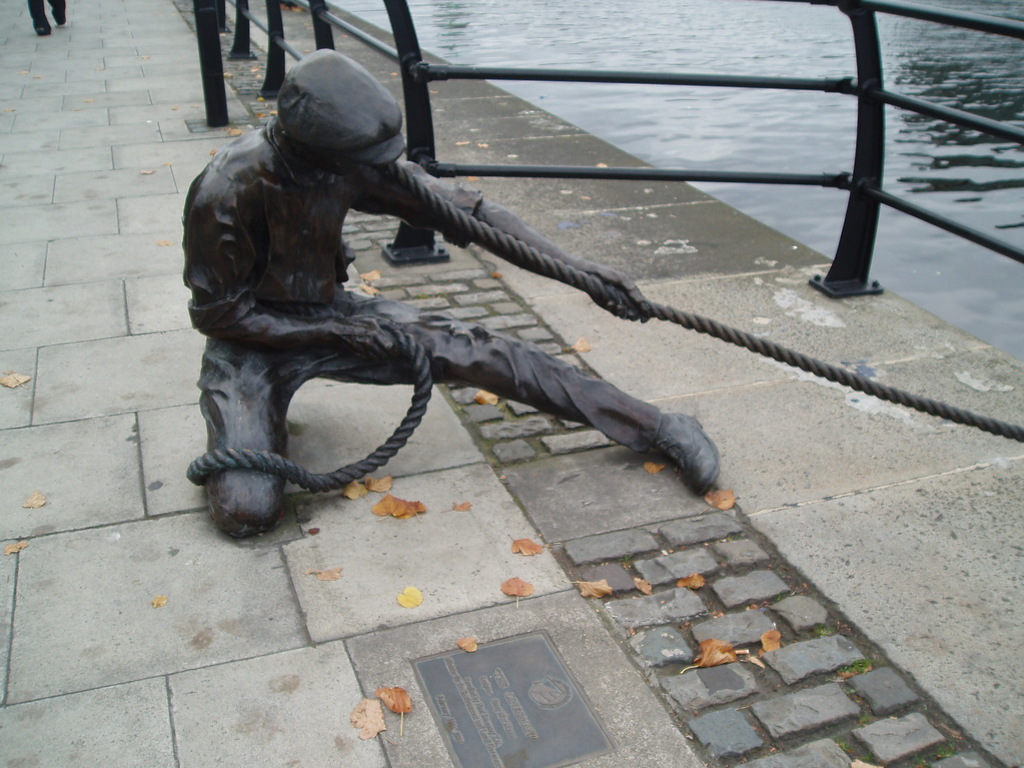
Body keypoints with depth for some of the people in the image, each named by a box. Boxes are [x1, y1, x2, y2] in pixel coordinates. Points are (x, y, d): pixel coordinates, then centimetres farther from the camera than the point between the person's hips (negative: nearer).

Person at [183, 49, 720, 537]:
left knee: (476, 352, -12)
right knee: (247, 512, -22)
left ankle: (660, 430, -4)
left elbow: (461, 210, -11)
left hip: (327, 311, 4)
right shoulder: (226, 193, -30)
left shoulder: (352, 164, -16)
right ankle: (251, 421, 15)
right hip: (253, 337, -3)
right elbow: (217, 312, -17)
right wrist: (338, 332, -21)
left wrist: (576, 267, -16)